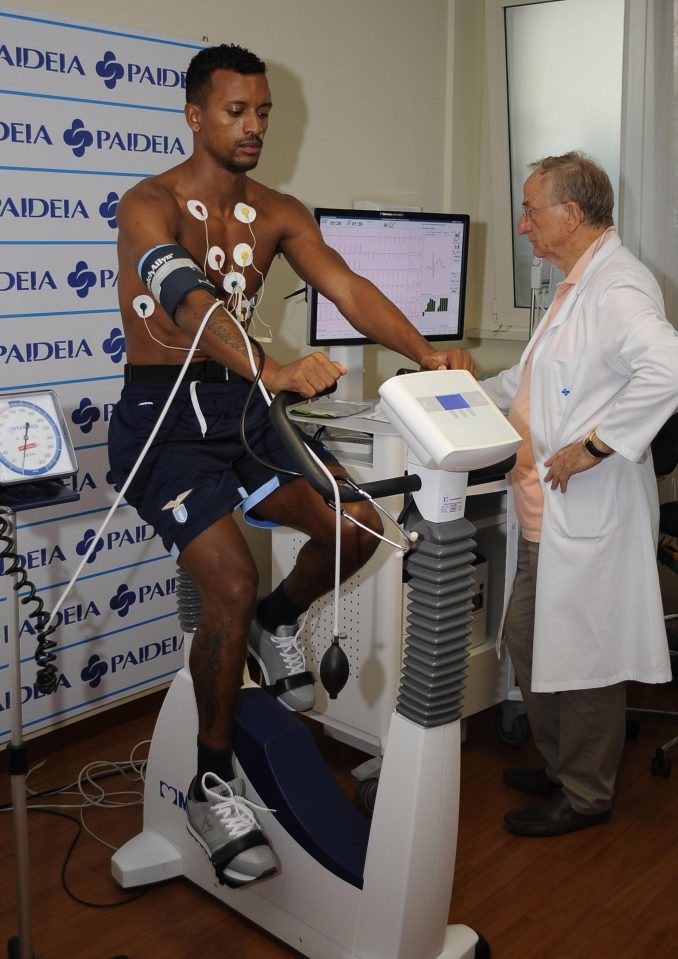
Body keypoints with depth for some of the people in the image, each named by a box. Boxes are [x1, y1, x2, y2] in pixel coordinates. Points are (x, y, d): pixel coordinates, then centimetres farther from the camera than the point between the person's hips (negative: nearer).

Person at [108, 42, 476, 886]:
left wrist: (424, 352, -27)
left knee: (358, 526, -12)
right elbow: (189, 302, -32)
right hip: (163, 413, -5)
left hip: (243, 404, 6)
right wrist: (274, 369, -50)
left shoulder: (278, 214, 6)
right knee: (231, 586, -20)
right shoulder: (150, 204, -12)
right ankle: (212, 786, 2)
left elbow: (348, 290, -9)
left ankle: (276, 624, 22)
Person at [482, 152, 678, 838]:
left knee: (582, 654, 4)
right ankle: (559, 765, 38)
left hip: (587, 515, -10)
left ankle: (585, 795, 23)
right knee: (526, 638, 19)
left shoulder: (619, 287, -18)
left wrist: (593, 447, -29)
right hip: (543, 513, 11)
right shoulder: (576, 285, 17)